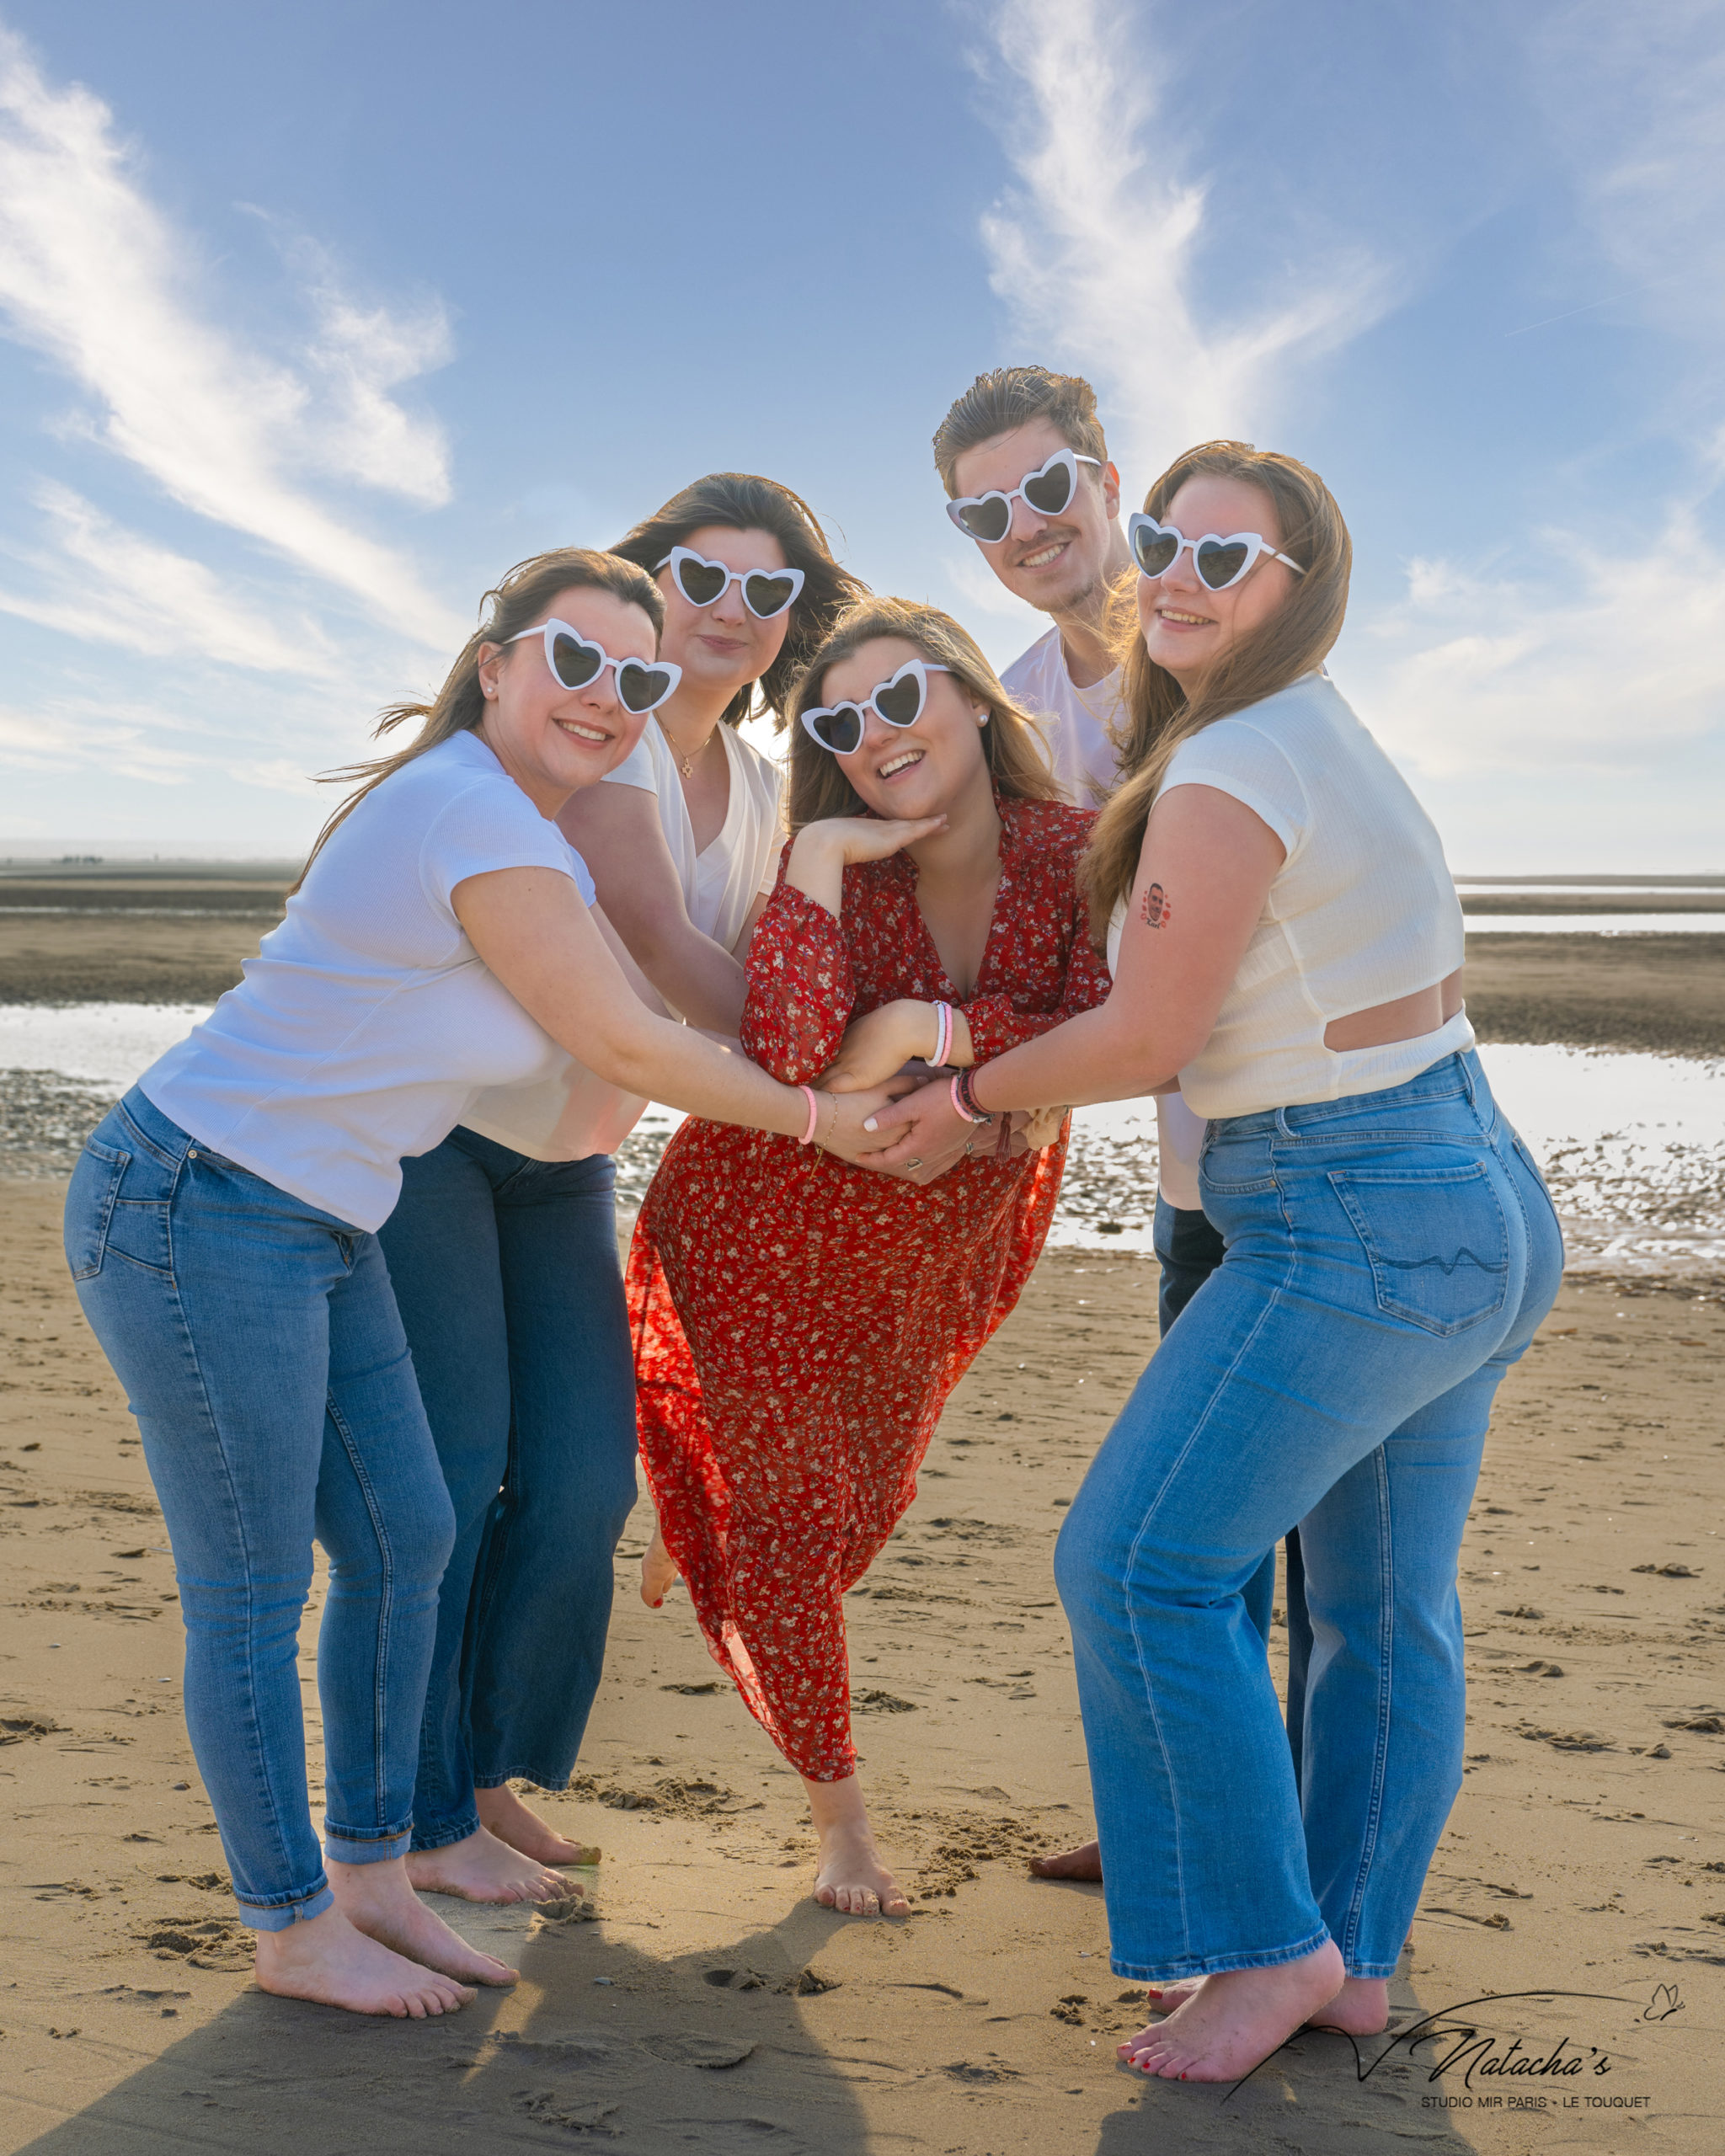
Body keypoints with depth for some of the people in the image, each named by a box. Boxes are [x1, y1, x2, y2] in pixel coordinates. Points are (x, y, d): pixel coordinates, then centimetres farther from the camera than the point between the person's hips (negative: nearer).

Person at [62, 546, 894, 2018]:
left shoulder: (529, 828, 10)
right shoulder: (478, 821, -21)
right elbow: (626, 1046, -13)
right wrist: (817, 1117, -1)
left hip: (314, 1230, 10)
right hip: (199, 1218, -10)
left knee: (405, 1541, 12)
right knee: (256, 1595, 3)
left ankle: (371, 1876, 27)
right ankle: (293, 1928, 19)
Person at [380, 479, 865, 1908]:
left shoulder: (760, 790, 8)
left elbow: (754, 983, 3)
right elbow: (659, 945, -23)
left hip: (565, 1159, 7)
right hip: (425, 1130, -7)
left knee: (585, 1482, 4)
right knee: (450, 1469, -5)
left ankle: (490, 1773, 23)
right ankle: (418, 1818, 10)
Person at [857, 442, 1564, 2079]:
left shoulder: (1230, 770, -17)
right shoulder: (1334, 736, 14)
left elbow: (1147, 1039, -16)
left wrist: (965, 1098, 0)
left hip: (1356, 1229, -10)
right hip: (1486, 1205, 10)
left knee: (1141, 1562, -5)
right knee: (1383, 1603, 15)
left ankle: (1269, 1944, 6)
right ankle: (1355, 1960, 27)